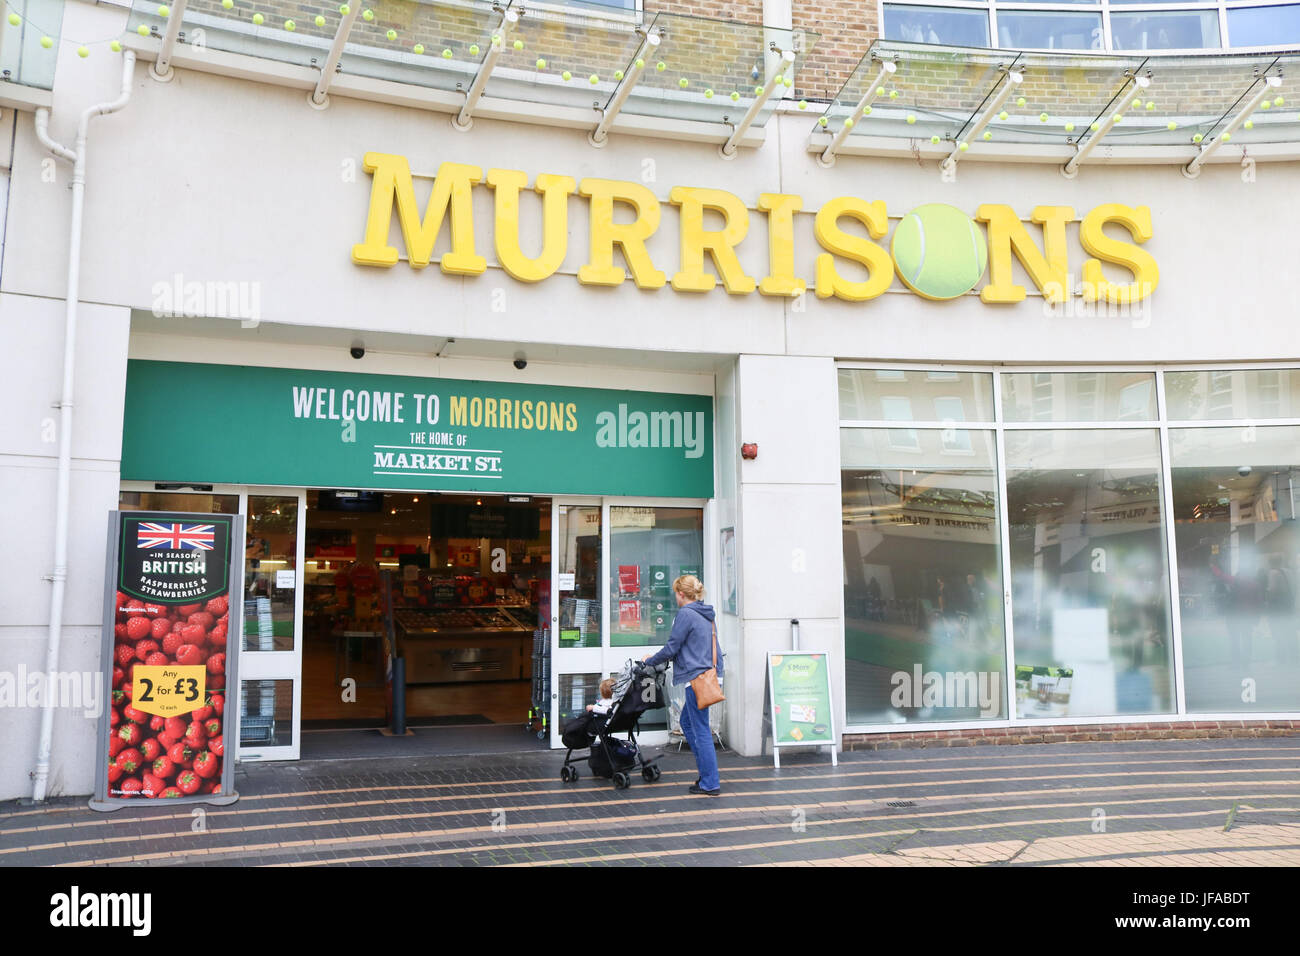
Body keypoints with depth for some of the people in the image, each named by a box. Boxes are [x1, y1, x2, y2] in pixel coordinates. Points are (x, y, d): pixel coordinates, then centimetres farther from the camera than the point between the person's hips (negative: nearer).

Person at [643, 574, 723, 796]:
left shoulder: (686, 614, -12)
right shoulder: (707, 615, 14)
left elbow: (672, 648, -11)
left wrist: (650, 660, 6)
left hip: (696, 677, -9)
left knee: (701, 730, -3)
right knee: (687, 722, 19)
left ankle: (710, 783, 1)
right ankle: (706, 772, 20)